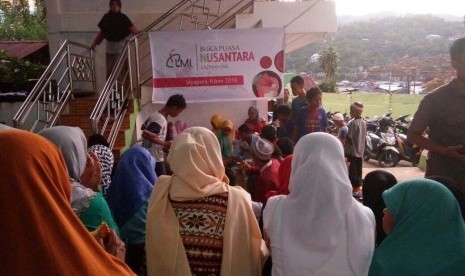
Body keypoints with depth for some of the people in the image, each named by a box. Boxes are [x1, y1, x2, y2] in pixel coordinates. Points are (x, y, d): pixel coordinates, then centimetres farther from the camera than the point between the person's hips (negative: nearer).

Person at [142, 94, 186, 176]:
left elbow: (144, 126, 23)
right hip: (155, 159, -9)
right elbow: (145, 134, -35)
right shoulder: (161, 120, -22)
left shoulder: (156, 114, 7)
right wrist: (164, 144, -29)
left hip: (150, 157, 10)